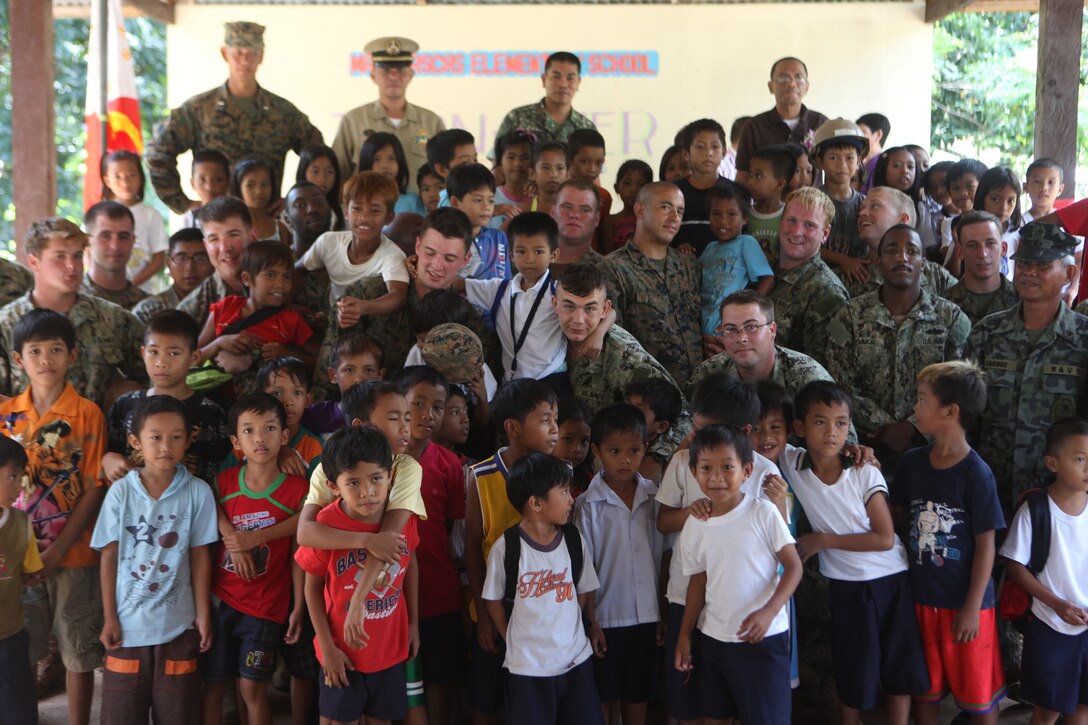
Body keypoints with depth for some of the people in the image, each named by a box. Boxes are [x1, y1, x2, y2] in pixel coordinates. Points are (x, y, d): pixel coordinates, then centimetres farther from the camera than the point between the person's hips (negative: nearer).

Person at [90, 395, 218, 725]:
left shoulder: (198, 492, -7)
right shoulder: (120, 492, -6)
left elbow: (200, 555, -1)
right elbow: (109, 556, -1)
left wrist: (203, 615, 0)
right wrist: (109, 618, -2)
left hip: (178, 624, 0)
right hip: (128, 623, 1)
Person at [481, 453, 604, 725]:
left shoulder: (574, 539, -2)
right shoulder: (506, 547, -12)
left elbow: (584, 591, 8)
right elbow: (493, 600, -2)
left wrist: (563, 631, 5)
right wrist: (513, 640, 0)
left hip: (577, 659, 3)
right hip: (527, 667, -3)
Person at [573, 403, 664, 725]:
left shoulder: (653, 497, 0)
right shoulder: (588, 505, -10)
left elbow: (662, 558, 6)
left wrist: (665, 612, 5)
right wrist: (590, 623, -9)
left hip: (647, 617, 3)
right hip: (606, 618, -3)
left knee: (638, 698, 15)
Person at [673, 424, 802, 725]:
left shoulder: (763, 513, -13)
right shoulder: (694, 525, 0)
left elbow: (793, 566, -11)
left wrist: (768, 612, -24)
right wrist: (684, 636, 10)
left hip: (764, 638, -4)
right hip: (713, 639, 4)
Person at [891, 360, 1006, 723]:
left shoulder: (976, 473, -17)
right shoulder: (912, 462, -2)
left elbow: (986, 545, -13)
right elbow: (899, 515, 9)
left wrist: (973, 608, -12)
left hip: (965, 603, -5)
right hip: (922, 597, 5)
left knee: (979, 693, 11)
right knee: (925, 689, 18)